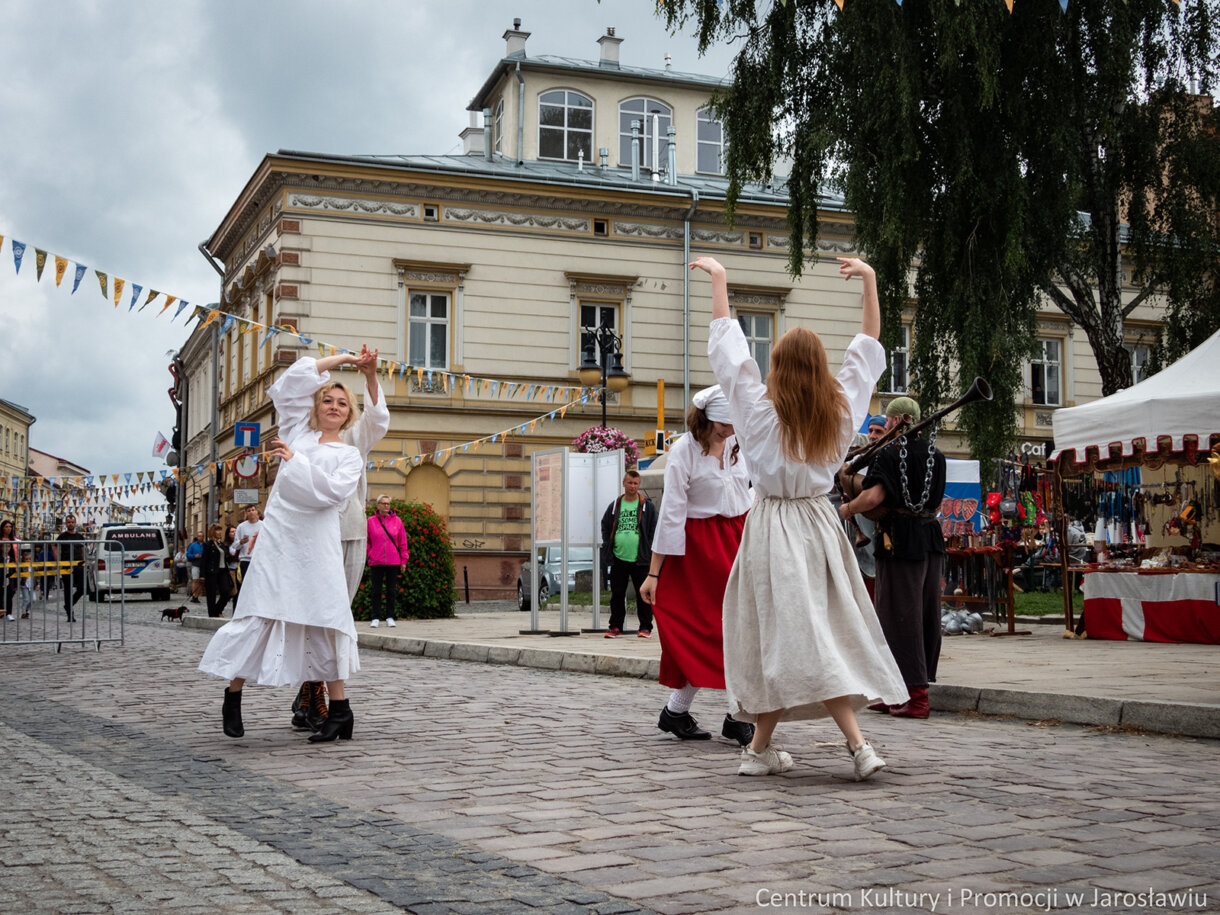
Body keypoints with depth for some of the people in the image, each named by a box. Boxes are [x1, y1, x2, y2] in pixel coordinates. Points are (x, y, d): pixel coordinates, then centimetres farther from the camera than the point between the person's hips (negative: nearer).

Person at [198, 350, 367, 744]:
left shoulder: (349, 455, 9)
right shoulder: (298, 431, 16)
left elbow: (332, 490, -10)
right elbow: (295, 378, 13)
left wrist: (295, 460, -8)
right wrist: (339, 359, 17)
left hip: (317, 542, -2)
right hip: (277, 536, 2)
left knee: (324, 621, -5)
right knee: (260, 615, -1)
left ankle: (340, 709, 1)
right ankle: (233, 696, 12)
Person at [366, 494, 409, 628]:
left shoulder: (397, 521, 4)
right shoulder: (371, 521, 2)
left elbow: (402, 542, 7)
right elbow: (366, 541, 10)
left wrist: (403, 560, 5)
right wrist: (370, 554, 2)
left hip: (393, 562, 1)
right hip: (376, 562, -1)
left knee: (391, 590, 5)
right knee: (376, 590, 1)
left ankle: (389, 617, 13)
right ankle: (375, 618, 6)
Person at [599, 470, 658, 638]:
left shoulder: (647, 506, 3)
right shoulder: (615, 506, 11)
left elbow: (654, 529, 3)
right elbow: (605, 526, 19)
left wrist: (650, 551, -5)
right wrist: (607, 546, 7)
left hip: (640, 559, -3)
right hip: (618, 559, 3)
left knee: (643, 595, 1)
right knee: (617, 594, 7)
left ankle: (645, 627, 9)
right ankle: (615, 626, 15)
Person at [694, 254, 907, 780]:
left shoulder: (762, 414, -10)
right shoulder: (841, 410, -1)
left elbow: (728, 351, -4)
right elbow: (867, 349, 10)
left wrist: (719, 281, 4)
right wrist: (869, 281, 16)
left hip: (775, 529, -4)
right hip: (819, 524, 5)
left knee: (797, 640, -3)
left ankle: (858, 744, -11)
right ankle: (761, 748, 19)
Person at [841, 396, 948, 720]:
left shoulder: (890, 453, -9)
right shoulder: (935, 454, 11)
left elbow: (874, 497, -20)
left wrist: (847, 509, -5)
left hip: (899, 540, -7)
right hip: (932, 538, 7)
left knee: (902, 615, -2)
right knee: (926, 614, 11)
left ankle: (916, 696, -3)